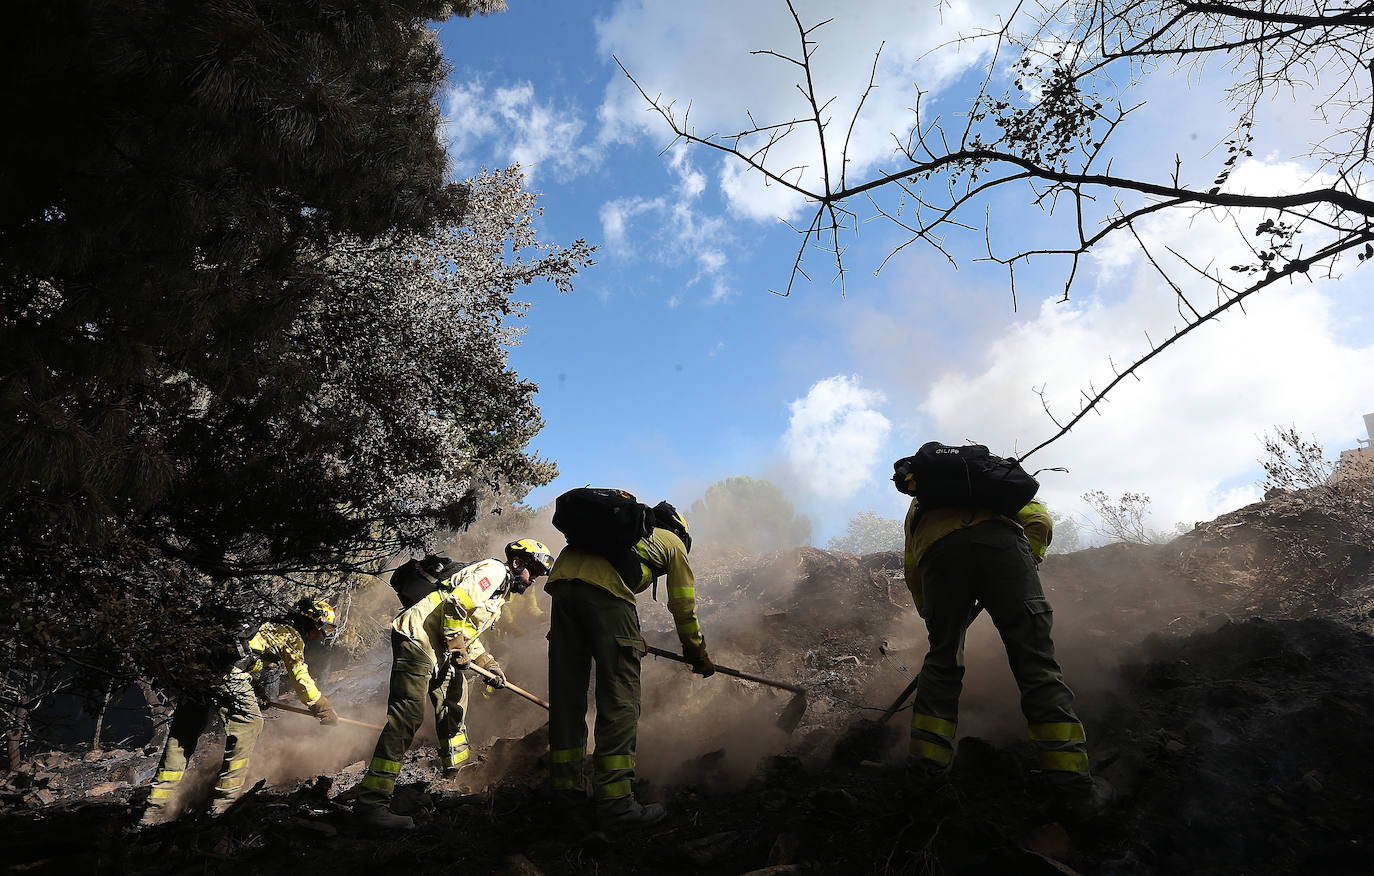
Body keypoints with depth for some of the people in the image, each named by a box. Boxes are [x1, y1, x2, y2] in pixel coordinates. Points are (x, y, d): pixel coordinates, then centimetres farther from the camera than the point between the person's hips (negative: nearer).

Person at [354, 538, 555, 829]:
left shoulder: (500, 592, 24)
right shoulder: (494, 571, -7)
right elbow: (457, 604, -21)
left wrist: (490, 665, 17)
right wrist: (458, 649, -16)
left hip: (439, 650, 11)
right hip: (417, 635, -11)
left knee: (453, 702, 21)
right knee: (408, 714, -18)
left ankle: (458, 770, 38)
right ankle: (371, 800, -21)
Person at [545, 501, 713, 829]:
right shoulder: (673, 541, 26)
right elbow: (683, 605, 27)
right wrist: (698, 654, 41)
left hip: (561, 579, 6)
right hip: (604, 591, -6)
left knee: (566, 695, 11)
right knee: (619, 699, -1)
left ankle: (567, 795, 18)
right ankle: (616, 803, -3)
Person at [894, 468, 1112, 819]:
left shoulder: (918, 504, 42)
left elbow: (912, 572, 32)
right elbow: (1038, 520, 22)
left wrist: (932, 616, 40)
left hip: (939, 553, 1)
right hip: (1000, 540, -1)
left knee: (942, 661, 16)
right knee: (1036, 662, 1)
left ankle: (925, 768, 11)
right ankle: (1077, 789, -3)